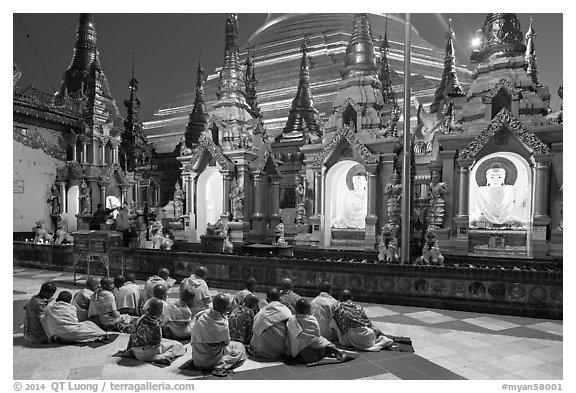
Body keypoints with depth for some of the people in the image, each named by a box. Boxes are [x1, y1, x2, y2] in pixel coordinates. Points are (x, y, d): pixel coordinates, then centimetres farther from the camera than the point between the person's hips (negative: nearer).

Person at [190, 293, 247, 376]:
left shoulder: (200, 316, -11)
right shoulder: (223, 323, -23)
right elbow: (227, 342, -5)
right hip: (211, 362, -6)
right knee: (240, 347, 10)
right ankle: (221, 365, -6)